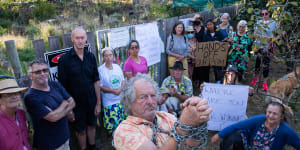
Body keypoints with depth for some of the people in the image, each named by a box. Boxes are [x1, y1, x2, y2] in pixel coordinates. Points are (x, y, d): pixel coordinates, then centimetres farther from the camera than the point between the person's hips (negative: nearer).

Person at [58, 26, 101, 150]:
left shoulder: (91, 57, -3)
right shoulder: (64, 59, -13)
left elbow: (96, 81, 1)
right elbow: (62, 86, -10)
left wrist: (98, 102, 0)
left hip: (92, 101, 3)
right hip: (76, 102, -3)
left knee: (92, 125, 19)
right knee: (80, 130, 14)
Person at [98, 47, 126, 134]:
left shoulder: (117, 67, 8)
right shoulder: (100, 70, -7)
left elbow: (123, 80, 12)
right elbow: (100, 87, -9)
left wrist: (120, 89, -8)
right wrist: (113, 91, -17)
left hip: (121, 99, 5)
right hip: (109, 102, -5)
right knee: (114, 123, -5)